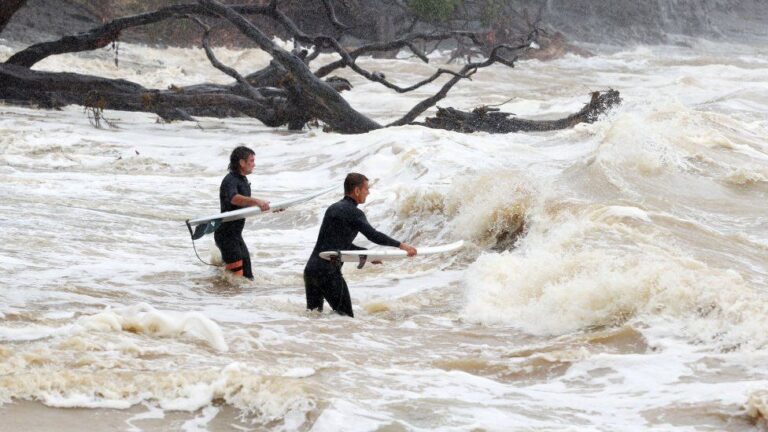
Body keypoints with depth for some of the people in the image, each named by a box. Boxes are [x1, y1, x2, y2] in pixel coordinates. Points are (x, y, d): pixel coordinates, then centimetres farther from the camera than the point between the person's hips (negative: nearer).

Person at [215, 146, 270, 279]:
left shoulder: (243, 180, 13)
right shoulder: (230, 180, -19)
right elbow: (234, 198, -41)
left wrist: (269, 207, 23)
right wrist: (256, 201, -54)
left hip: (236, 233, 10)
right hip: (226, 234, -10)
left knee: (247, 275, 13)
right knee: (236, 273, -14)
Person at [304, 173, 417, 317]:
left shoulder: (333, 208, 19)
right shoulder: (353, 213, -7)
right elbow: (373, 235, -17)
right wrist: (401, 245, -10)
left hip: (310, 269, 8)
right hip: (329, 272, -8)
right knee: (345, 316, -4)